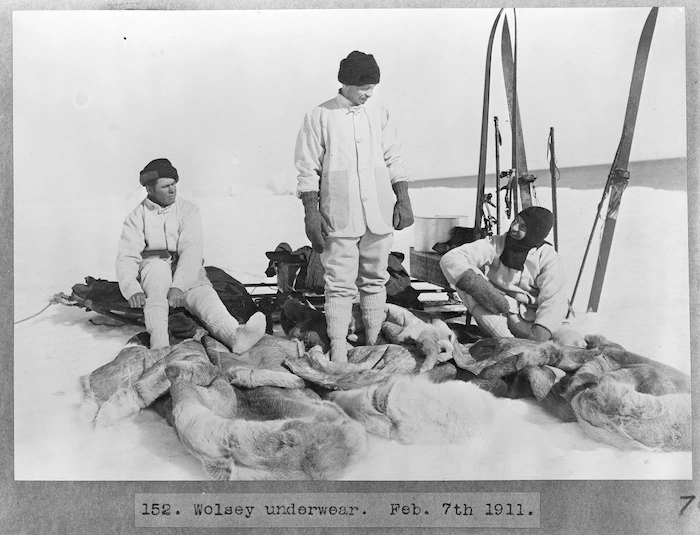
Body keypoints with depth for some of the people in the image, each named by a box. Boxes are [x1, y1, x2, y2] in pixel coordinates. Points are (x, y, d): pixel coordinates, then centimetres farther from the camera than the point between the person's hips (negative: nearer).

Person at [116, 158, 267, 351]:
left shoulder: (189, 211, 2)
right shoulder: (136, 217, 4)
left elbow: (191, 253, -12)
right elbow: (126, 258, -7)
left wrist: (178, 286, -30)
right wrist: (133, 290, -28)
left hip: (187, 273, 0)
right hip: (151, 271, 0)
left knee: (202, 292, -31)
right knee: (159, 266, -34)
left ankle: (235, 336, -62)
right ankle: (160, 345, -51)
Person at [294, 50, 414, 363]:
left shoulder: (379, 115, 11)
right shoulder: (319, 117, 0)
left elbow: (394, 161, 14)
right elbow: (307, 171, -2)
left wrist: (403, 200, 5)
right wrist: (311, 214, -8)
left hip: (380, 215, 4)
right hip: (339, 219, -4)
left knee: (375, 280, 11)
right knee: (340, 285, -4)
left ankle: (374, 346, 21)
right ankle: (338, 355, 0)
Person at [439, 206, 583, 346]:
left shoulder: (549, 258, -5)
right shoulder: (495, 244, -5)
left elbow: (553, 301, -17)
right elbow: (450, 258, -18)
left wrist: (539, 333, -35)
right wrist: (476, 284, -35)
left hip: (532, 321, -1)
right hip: (494, 319, 1)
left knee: (574, 343, -28)